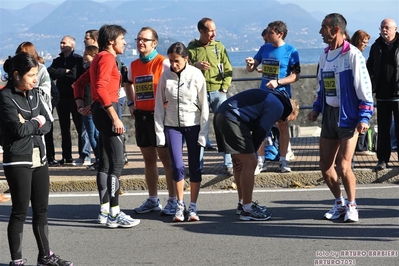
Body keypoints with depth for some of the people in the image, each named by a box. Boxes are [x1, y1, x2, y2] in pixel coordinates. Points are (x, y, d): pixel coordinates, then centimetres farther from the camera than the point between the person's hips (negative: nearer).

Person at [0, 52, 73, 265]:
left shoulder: (34, 93, 10)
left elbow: (47, 124, 6)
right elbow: (18, 129, -20)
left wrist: (29, 125, -11)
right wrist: (37, 122, -4)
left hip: (40, 158, 7)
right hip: (18, 160, -7)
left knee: (41, 210, 12)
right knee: (20, 212, -2)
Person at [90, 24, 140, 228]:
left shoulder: (100, 57, 19)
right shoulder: (107, 58, -12)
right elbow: (101, 87, -23)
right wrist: (115, 118, -25)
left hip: (100, 110, 11)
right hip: (106, 111, -11)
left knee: (105, 163, 13)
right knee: (116, 163, -11)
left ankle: (104, 210, 19)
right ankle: (114, 214, -12)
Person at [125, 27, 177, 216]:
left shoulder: (163, 63, -10)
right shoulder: (133, 65, 11)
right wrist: (131, 103, 18)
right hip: (141, 115, 6)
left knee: (166, 158, -3)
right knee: (148, 159, 12)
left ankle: (173, 201, 3)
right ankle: (153, 200, 20)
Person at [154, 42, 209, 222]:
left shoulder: (196, 75, -7)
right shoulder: (165, 76, -2)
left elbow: (204, 105, -4)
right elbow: (159, 105, 3)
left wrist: (203, 132, -7)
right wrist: (159, 132, -1)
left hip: (193, 125, -1)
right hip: (172, 126, 1)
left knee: (195, 167, 1)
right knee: (177, 166, -7)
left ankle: (193, 207, 12)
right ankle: (180, 205, 8)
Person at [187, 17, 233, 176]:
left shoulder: (219, 47, 7)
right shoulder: (191, 48, 2)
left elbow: (228, 70, 7)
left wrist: (224, 88, -5)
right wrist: (195, 66, -17)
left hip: (218, 93, 1)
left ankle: (228, 164, -1)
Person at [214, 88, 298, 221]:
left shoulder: (270, 98, 27)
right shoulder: (278, 106, -3)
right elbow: (261, 132, -7)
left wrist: (248, 153, 18)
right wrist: (251, 152, 4)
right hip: (232, 120, -10)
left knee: (240, 162, 20)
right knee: (249, 163, -6)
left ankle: (243, 203, 29)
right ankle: (247, 210, -3)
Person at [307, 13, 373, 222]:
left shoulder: (353, 55, -13)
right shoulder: (324, 55, 9)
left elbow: (364, 87, -14)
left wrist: (364, 117, -18)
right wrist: (317, 109, 11)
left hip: (348, 116, -7)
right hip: (329, 115, 7)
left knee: (343, 167, -9)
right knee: (325, 166, 7)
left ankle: (351, 205, 11)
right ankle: (339, 203, 25)